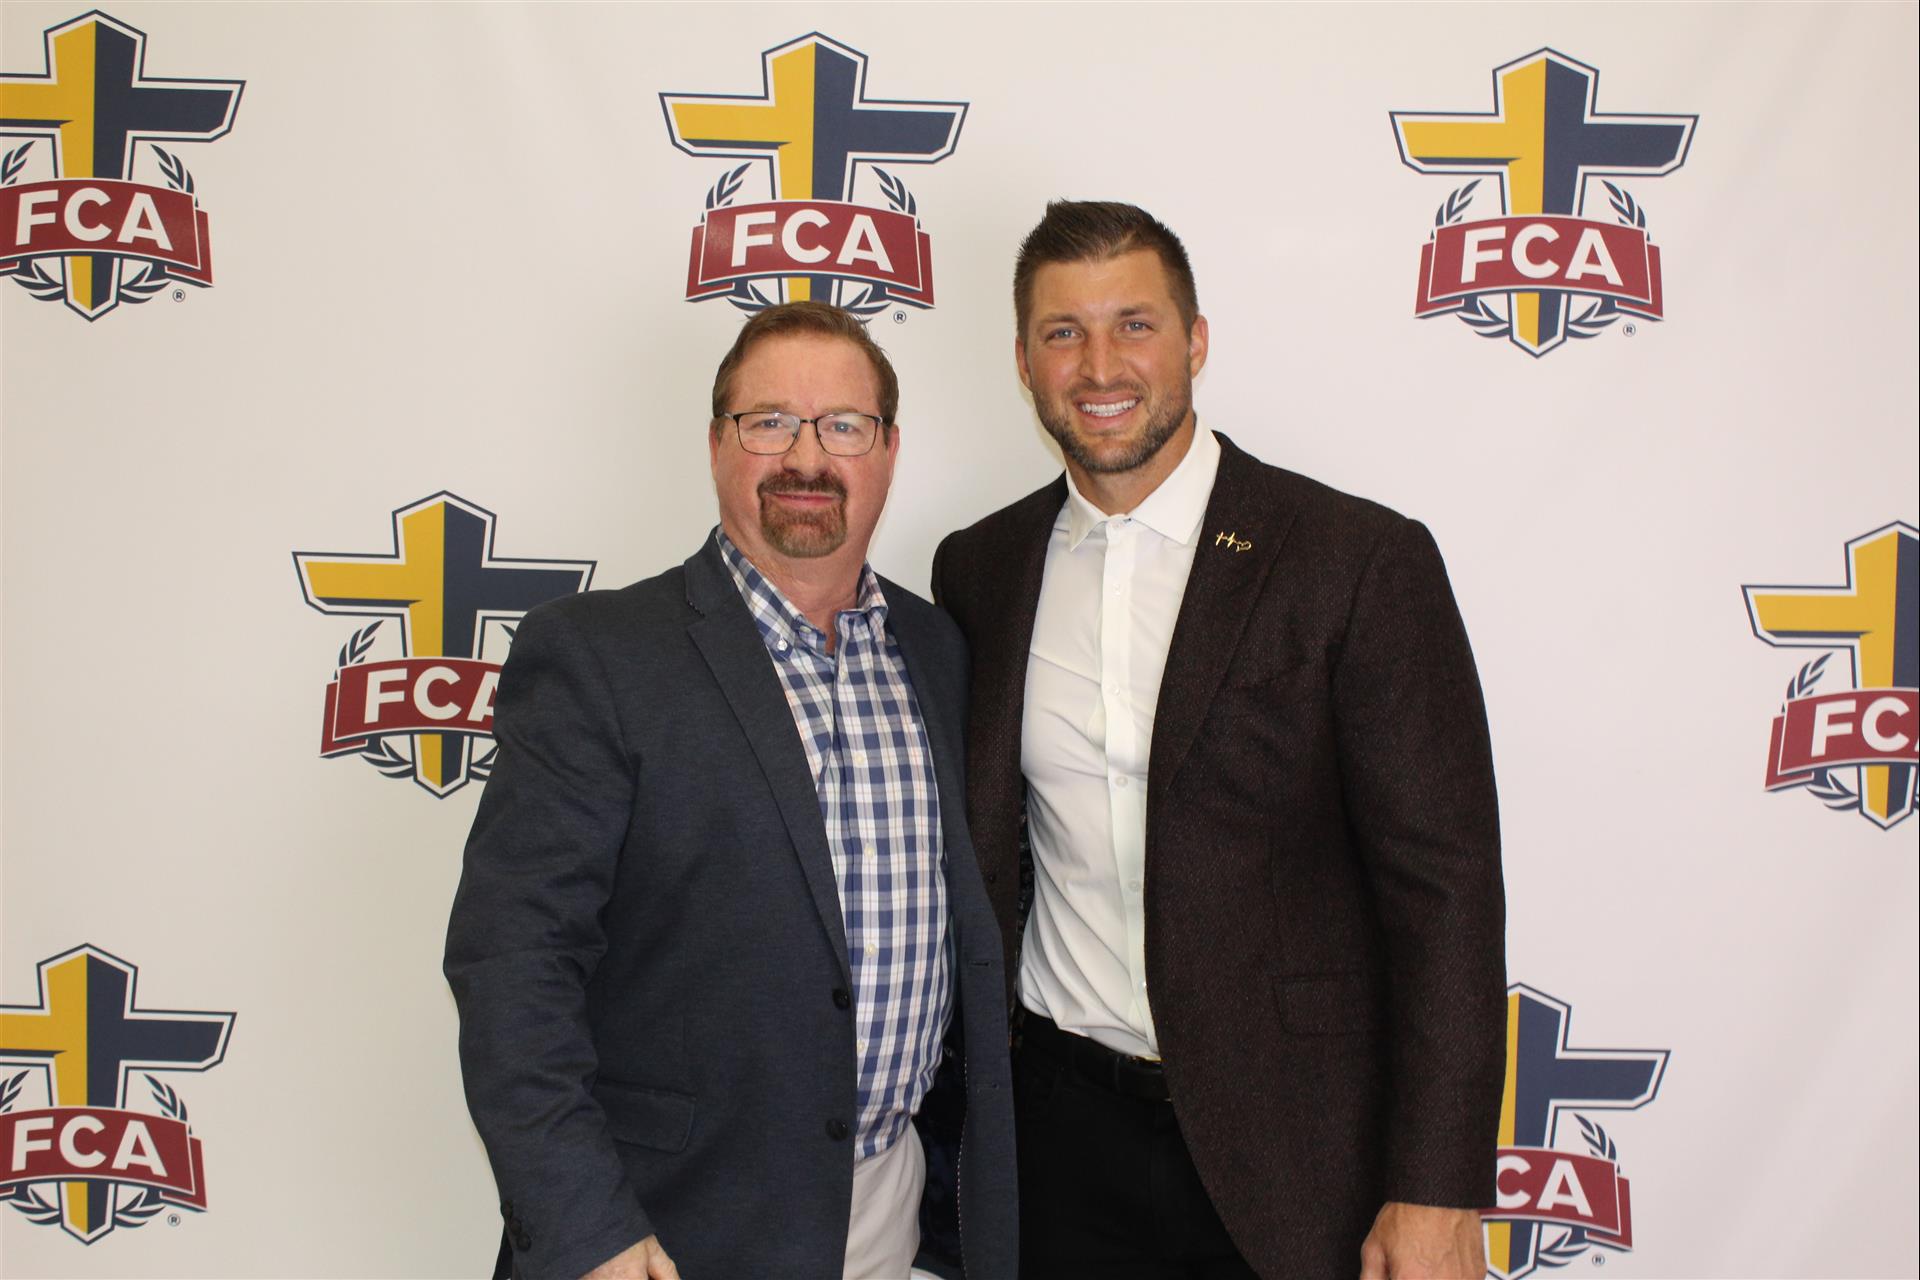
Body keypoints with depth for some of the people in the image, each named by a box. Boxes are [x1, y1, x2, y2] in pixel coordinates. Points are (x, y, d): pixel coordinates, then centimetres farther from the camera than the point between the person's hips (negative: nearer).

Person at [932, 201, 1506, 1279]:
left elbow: (1446, 886, -10)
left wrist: (1438, 1192, -13)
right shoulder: (980, 572, 3)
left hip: (1295, 1150, -3)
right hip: (1065, 1137, 3)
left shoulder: (1362, 561, -10)